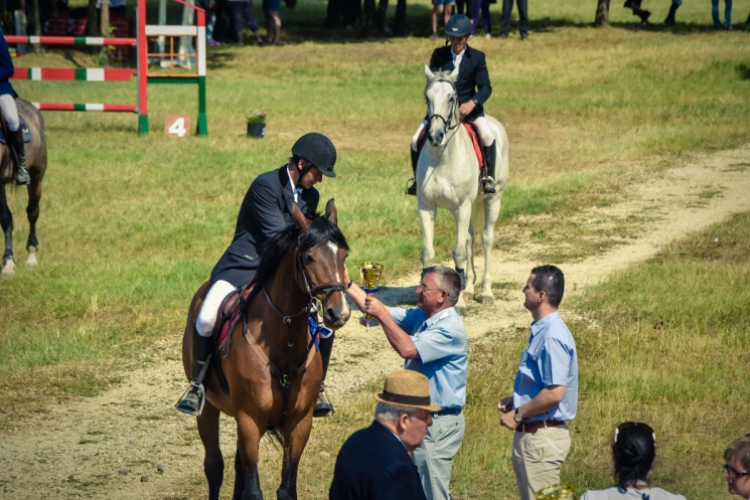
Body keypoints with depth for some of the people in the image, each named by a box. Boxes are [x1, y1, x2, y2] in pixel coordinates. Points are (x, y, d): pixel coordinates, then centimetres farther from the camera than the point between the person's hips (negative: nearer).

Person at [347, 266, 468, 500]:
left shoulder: (450, 329, -19)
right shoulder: (421, 317, 8)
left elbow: (407, 349, -30)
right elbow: (374, 309, 13)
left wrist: (382, 314, -24)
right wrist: (347, 285, 6)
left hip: (439, 424, -10)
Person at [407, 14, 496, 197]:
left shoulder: (477, 57, -1)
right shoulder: (439, 55, 3)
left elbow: (485, 87, -7)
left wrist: (472, 103, -27)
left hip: (468, 107, -2)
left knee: (487, 135, -28)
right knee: (416, 140, -15)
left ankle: (489, 177, -11)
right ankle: (417, 178, 8)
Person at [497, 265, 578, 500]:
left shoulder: (552, 337, -21)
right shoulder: (541, 331, 12)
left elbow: (554, 393, -27)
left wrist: (519, 415, -16)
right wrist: (515, 401, 10)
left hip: (542, 436, -11)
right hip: (531, 434, 11)